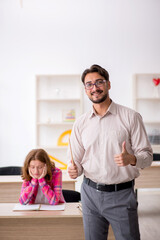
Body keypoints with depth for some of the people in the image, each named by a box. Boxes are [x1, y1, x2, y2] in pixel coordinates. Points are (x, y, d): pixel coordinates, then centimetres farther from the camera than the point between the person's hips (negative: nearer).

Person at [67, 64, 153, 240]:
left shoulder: (130, 117, -3)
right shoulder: (80, 123, 6)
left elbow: (147, 154, -3)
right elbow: (75, 159, 10)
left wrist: (132, 159, -24)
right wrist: (74, 170, -12)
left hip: (121, 194, -3)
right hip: (90, 193, 3)